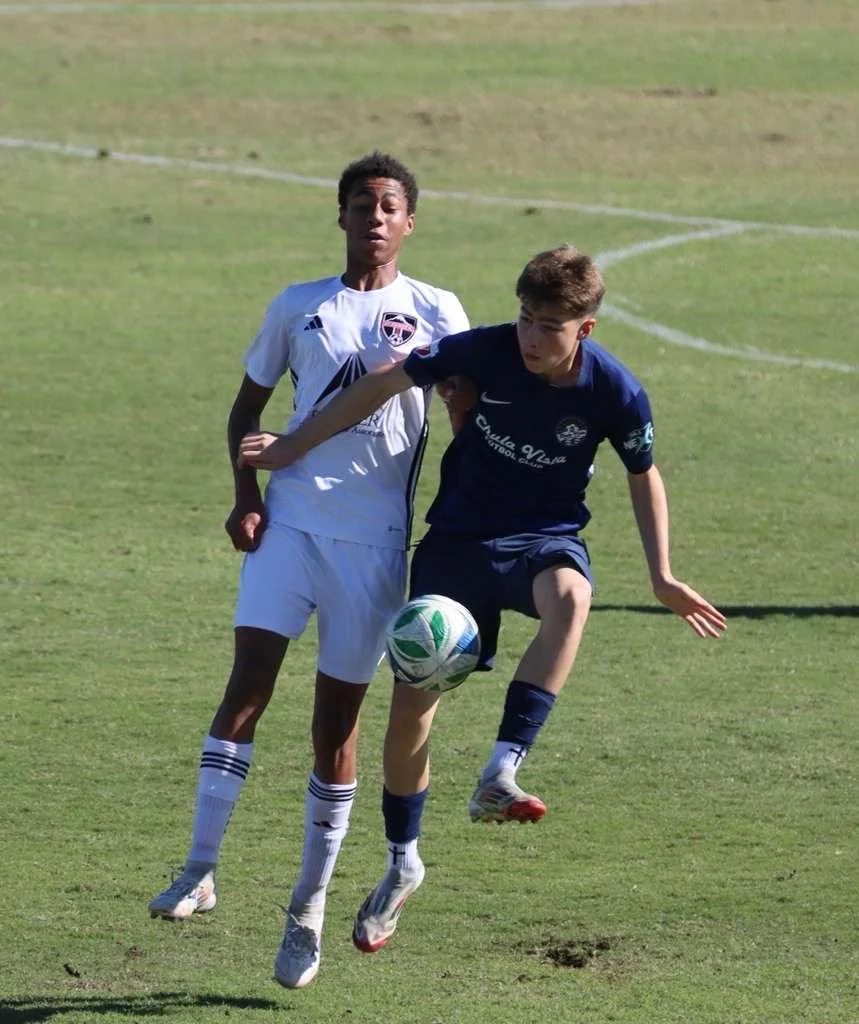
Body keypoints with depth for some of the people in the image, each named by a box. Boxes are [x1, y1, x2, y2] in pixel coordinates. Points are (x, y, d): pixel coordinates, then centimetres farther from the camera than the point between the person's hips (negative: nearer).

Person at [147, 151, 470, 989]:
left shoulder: (435, 315, 5)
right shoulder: (298, 309, 10)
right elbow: (247, 409, 17)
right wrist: (245, 496, 1)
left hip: (375, 539, -1)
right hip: (291, 519, 1)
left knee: (337, 717, 2)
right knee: (249, 676, -17)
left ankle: (308, 909, 11)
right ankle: (200, 871, -19)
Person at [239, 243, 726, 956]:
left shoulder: (615, 392, -14)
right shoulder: (486, 352, -15)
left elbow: (644, 475, 6)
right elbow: (387, 383, -3)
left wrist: (663, 578, 5)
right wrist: (293, 448, -1)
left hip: (545, 539, -1)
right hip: (458, 539, 2)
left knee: (570, 597, -40)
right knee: (411, 705, -1)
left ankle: (500, 776, -39)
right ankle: (403, 865, 23)